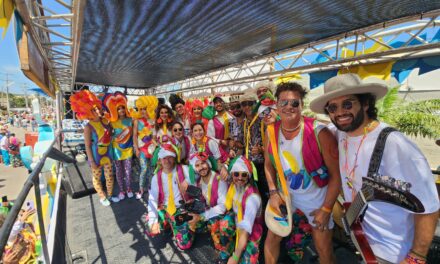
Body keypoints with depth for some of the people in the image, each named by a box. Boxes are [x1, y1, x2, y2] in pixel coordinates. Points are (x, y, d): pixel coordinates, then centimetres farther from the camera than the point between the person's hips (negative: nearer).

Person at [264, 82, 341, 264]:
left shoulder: (319, 133, -24)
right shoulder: (272, 132, -12)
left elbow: (336, 174, -15)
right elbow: (268, 164, 2)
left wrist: (326, 209, -13)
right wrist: (273, 193, -6)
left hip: (316, 196, -2)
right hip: (284, 193, 3)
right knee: (272, 237, 16)